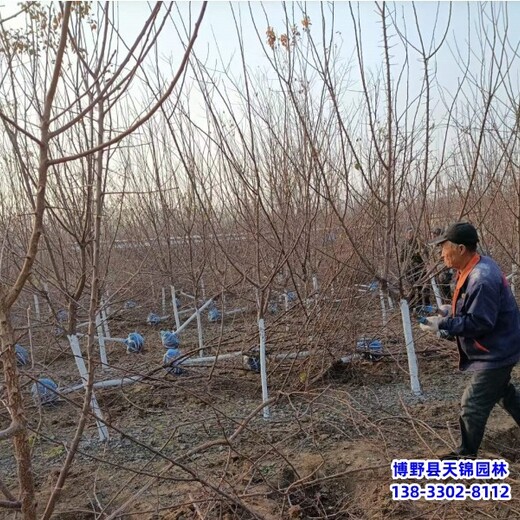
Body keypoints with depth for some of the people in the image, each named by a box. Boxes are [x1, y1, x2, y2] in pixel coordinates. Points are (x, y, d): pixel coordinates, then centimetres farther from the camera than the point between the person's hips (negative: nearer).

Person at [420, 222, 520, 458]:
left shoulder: (482, 280, -32)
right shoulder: (476, 268, 1)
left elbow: (479, 323, -31)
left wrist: (443, 324, -27)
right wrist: (448, 311, 2)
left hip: (495, 352, -11)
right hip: (497, 349, 11)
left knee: (473, 404, 1)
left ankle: (466, 454, 18)